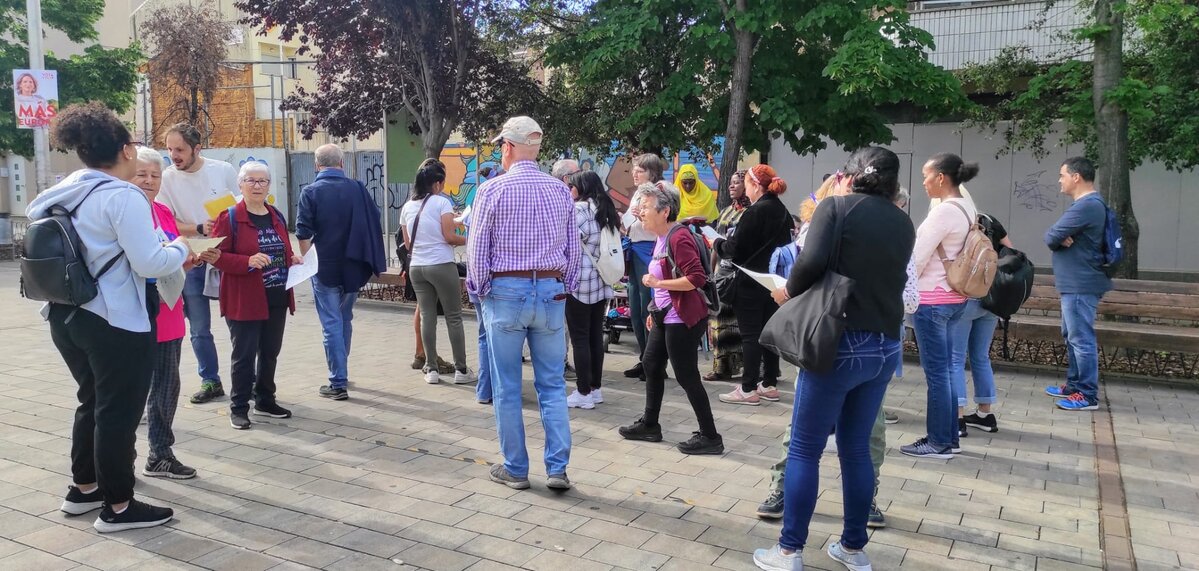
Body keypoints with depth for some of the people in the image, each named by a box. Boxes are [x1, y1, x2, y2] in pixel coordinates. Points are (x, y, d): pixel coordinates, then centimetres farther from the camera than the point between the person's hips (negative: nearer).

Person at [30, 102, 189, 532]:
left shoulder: (66, 193, 8)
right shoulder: (123, 196, -17)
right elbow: (149, 262, -22)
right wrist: (180, 249, -2)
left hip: (67, 316, 9)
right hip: (115, 322, -9)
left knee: (93, 401, 22)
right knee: (119, 411, 2)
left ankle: (82, 488, 34)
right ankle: (118, 507, 11)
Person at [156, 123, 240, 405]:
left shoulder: (223, 170, -5)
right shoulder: (167, 178, -6)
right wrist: (200, 228, -22)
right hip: (191, 262, 1)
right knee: (199, 329, 9)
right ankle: (210, 381, 23)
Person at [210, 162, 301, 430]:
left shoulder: (277, 217, 13)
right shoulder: (229, 217, -8)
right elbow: (218, 256, -13)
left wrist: (292, 260, 3)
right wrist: (248, 262, -26)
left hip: (276, 299, 6)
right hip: (244, 301, -6)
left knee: (270, 353, 15)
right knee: (244, 355, 0)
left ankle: (265, 400, 29)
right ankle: (239, 407, 12)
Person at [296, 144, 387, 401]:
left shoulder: (311, 192, -8)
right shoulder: (357, 188, 2)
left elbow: (304, 234, -12)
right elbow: (374, 222, 7)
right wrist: (370, 260, 17)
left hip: (325, 268, -4)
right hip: (352, 267, 4)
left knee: (331, 324, 0)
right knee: (345, 320, 19)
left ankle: (338, 384, 0)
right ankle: (340, 373, 33)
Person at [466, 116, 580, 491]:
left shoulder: (492, 190, -7)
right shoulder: (560, 191, 4)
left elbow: (477, 248, -5)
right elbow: (573, 248, 7)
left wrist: (480, 290, 8)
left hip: (505, 292, -3)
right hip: (551, 291, 3)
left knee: (507, 387, 7)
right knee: (552, 385, 9)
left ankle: (514, 469, 15)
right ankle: (557, 468, 7)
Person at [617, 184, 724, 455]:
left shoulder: (679, 237, -19)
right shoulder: (661, 238, 10)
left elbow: (696, 278, -26)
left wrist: (658, 283, -25)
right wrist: (655, 310, 20)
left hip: (682, 319, -10)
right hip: (665, 316, 10)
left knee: (687, 376, -4)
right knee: (651, 365, 18)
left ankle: (710, 437, 7)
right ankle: (649, 425, 33)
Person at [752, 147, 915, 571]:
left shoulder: (836, 207, -4)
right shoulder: (903, 224, 11)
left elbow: (813, 261, -20)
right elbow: (885, 274, 15)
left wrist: (790, 291, -2)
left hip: (839, 341, -5)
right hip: (884, 347, 6)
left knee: (805, 448, 4)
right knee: (856, 449, 16)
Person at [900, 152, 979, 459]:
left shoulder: (943, 211, -18)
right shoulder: (967, 208, 9)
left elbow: (917, 259, -14)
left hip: (932, 300, -9)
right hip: (954, 298, 9)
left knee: (936, 372, -1)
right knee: (946, 369, 14)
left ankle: (939, 442, 7)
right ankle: (950, 437, 22)